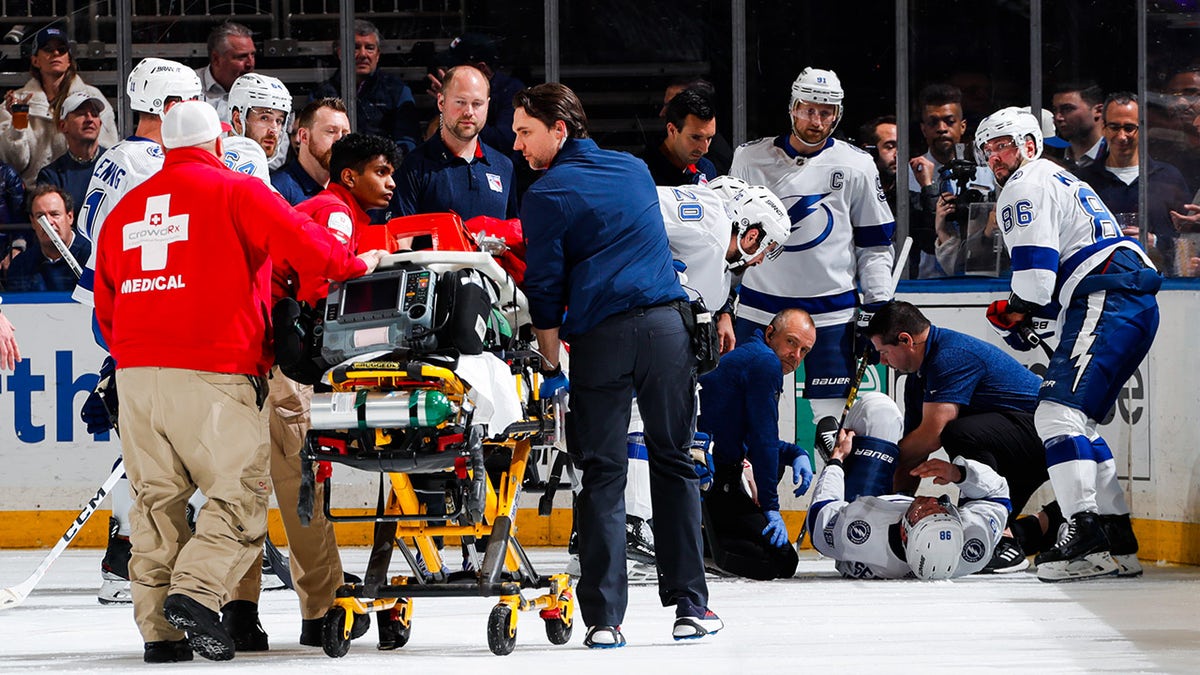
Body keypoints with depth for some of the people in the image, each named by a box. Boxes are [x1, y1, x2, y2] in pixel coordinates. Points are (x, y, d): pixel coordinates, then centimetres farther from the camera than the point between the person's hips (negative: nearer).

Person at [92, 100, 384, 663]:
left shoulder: (126, 210, 18)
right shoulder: (235, 193, 0)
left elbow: (105, 307, 22)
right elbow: (297, 241, -11)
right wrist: (353, 265, 5)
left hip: (136, 375, 6)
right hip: (211, 373, -6)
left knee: (157, 498, 9)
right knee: (241, 490, -1)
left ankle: (158, 627, 3)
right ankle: (194, 591, -20)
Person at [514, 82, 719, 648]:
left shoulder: (547, 196, 0)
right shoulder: (635, 170, 16)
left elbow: (545, 289, 0)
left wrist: (552, 367, 10)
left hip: (599, 339, -3)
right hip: (667, 326, 4)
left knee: (602, 474, 1)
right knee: (674, 462, 11)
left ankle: (604, 617, -3)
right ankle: (689, 606, 9)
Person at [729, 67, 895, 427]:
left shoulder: (857, 166, 2)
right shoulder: (750, 158, 4)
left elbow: (875, 243, 8)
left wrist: (876, 308, 1)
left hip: (831, 313, -1)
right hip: (759, 309, 1)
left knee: (834, 418, -3)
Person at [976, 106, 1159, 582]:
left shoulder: (1027, 187, 0)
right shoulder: (1061, 182, 33)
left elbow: (1035, 269, -12)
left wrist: (1016, 311, 6)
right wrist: (1023, 313, 21)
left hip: (1106, 305, -10)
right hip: (1134, 306, 10)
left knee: (1058, 412, -18)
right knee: (1075, 419, 15)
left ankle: (1087, 536, -31)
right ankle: (1118, 545, 12)